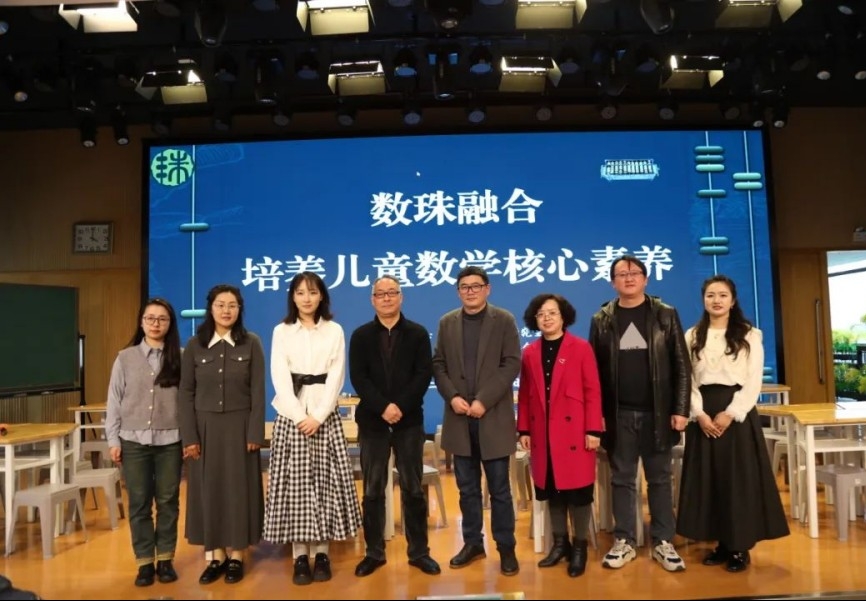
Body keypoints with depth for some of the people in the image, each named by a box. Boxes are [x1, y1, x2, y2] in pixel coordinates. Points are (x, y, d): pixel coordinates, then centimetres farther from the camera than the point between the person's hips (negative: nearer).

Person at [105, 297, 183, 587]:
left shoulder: (180, 357, -1)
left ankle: (165, 558, 22)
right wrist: (113, 440, 1)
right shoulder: (125, 358, 2)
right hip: (133, 441, 1)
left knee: (168, 502, 8)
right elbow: (114, 401, 4)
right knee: (139, 503, 7)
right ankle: (144, 561, 20)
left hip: (169, 441, 0)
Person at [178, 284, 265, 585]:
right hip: (206, 427, 2)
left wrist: (255, 434, -10)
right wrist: (189, 436, -5)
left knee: (238, 488, 5)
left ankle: (236, 556, 18)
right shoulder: (195, 345, 1)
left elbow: (258, 392, -4)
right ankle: (215, 556, 19)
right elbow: (186, 393, 1)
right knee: (208, 489, 7)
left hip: (238, 426, -1)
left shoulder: (251, 343, -2)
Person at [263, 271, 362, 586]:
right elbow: (279, 378, -2)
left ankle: (322, 553, 11)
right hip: (291, 416, 0)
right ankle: (300, 556, 7)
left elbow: (336, 377, -1)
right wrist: (300, 416, -13)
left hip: (325, 416, 0)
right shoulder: (281, 331, 6)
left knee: (324, 483, 1)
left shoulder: (335, 331, 6)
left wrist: (318, 416, -13)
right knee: (294, 484, 0)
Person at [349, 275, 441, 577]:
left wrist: (401, 406, -16)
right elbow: (358, 378, -3)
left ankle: (419, 552, 17)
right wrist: (383, 407, -16)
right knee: (372, 490, 7)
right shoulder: (360, 336, 6)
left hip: (409, 420, 0)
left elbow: (424, 375, -4)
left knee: (413, 488, 6)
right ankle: (374, 553, 18)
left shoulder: (418, 333, 5)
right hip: (372, 421, 1)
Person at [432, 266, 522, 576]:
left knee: (499, 489, 5)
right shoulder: (447, 322, 9)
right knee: (467, 488, 12)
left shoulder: (504, 320, 0)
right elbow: (438, 364, 7)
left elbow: (512, 364, -8)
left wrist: (483, 400, -16)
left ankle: (506, 548, 18)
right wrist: (452, 396, -9)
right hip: (459, 417, 3)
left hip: (494, 417, -3)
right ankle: (473, 543, 26)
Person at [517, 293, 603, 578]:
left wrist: (593, 429, -10)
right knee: (551, 489, 11)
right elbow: (524, 394, 9)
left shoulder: (581, 348, -4)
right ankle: (560, 543, 25)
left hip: (573, 431, -4)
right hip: (542, 433, 4)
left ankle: (579, 546, 18)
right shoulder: (529, 353, 7)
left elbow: (593, 391, -6)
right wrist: (523, 429, 5)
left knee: (577, 489, 3)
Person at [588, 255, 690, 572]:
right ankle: (624, 542, 19)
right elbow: (595, 369, 3)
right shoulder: (602, 319, 4)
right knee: (622, 479, 9)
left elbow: (681, 365, 0)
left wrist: (680, 409, -6)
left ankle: (663, 542, 20)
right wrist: (596, 413, -1)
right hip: (618, 414, 1)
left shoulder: (665, 315, 1)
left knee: (659, 478, 8)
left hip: (657, 412, 0)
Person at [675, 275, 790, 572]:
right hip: (703, 415, 2)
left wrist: (730, 414, -13)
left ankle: (740, 547, 12)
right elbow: (687, 380, 3)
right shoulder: (693, 336, 8)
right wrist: (699, 414, -9)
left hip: (737, 412, -2)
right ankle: (722, 544, 16)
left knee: (740, 478, 0)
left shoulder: (750, 335, 2)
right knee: (707, 478, 4)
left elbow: (754, 382, -4)